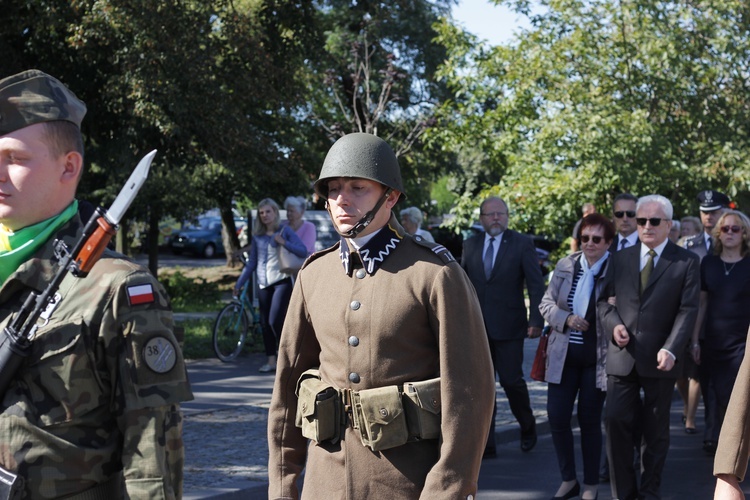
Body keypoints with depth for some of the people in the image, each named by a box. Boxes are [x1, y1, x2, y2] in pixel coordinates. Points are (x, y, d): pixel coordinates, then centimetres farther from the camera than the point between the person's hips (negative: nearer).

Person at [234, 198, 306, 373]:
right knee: (265, 323, 4)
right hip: (263, 284, 5)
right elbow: (251, 262, 17)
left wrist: (283, 243, -21)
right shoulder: (257, 236, 12)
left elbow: (303, 251, -8)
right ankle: (271, 361, 11)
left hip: (281, 281, -5)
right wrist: (239, 284, 14)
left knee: (276, 320, -16)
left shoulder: (285, 231, 1)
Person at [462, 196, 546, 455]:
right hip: (476, 325, 3)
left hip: (508, 325, -3)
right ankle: (486, 443, 10)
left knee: (511, 379, -2)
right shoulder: (470, 245, 9)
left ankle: (527, 425, 26)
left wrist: (536, 320, -11)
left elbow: (536, 285, -3)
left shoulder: (522, 244, -1)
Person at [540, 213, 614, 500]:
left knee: (589, 420, 6)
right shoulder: (565, 266, 3)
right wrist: (566, 319, -11)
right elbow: (546, 304, 6)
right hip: (563, 355, 3)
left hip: (596, 356, -3)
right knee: (557, 417, 2)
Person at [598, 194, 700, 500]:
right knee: (616, 421, -5)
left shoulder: (686, 262, 2)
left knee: (656, 429, 7)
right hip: (622, 356, 2)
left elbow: (687, 311, -5)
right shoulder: (620, 259, 12)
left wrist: (671, 350, -18)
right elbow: (603, 300, 14)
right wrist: (613, 324, -7)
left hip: (659, 359, -2)